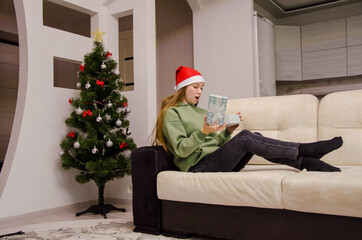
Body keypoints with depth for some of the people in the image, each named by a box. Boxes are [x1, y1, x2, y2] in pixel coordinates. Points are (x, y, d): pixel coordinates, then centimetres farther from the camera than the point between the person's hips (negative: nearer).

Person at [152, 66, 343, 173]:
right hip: (198, 167, -7)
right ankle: (305, 150, -19)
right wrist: (203, 132, -25)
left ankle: (305, 162, -21)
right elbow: (181, 149, -11)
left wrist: (228, 131, 0)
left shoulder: (201, 112, 25)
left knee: (254, 138, -15)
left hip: (216, 162, 7)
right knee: (245, 138, -24)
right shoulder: (171, 113, 1)